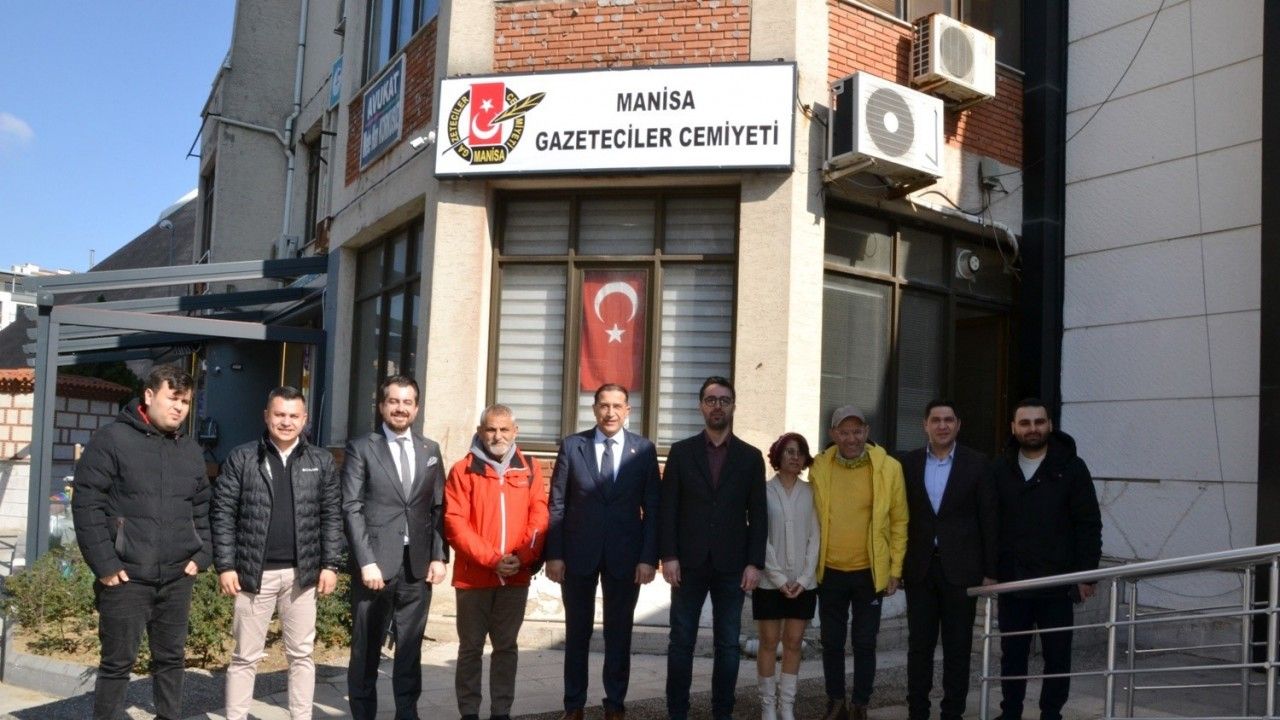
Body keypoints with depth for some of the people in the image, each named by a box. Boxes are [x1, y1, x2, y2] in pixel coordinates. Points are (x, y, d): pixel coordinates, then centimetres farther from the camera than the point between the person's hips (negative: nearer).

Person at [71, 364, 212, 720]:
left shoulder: (191, 450, 11)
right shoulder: (112, 439, -6)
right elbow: (86, 503, -9)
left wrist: (200, 555, 5)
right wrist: (104, 564, -13)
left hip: (177, 577, 5)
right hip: (126, 576, -5)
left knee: (172, 657, 13)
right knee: (118, 661, 3)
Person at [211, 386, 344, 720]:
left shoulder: (321, 461, 5)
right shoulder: (241, 458, 0)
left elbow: (332, 516, 5)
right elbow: (223, 513, -2)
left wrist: (330, 565, -2)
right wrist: (225, 566, -8)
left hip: (302, 573, 2)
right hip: (255, 572, -2)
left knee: (301, 654, 9)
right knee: (246, 655, 7)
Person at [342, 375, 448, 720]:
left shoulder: (430, 450, 12)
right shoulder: (361, 448, 1)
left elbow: (439, 509, 11)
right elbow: (351, 509, -5)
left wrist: (439, 556, 2)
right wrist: (366, 562, -13)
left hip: (418, 566, 3)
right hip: (376, 565, -3)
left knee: (410, 648, 8)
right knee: (366, 649, 7)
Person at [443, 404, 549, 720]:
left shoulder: (530, 469, 6)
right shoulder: (462, 470, -3)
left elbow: (539, 517, 2)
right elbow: (455, 524, -8)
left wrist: (523, 557, -12)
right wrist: (491, 559, -15)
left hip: (516, 576, 2)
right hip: (473, 575, -2)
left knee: (506, 647, 10)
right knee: (471, 647, 7)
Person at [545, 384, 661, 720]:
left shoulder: (644, 450, 0)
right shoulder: (572, 446, 0)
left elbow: (652, 508, 0)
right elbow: (557, 505, 0)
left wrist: (649, 558, -7)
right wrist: (554, 554, -5)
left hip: (625, 555, 0)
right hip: (579, 553, 0)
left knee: (619, 632, 10)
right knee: (577, 631, 10)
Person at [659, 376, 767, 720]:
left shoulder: (750, 457, 6)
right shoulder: (681, 452, 4)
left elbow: (757, 514, 3)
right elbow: (667, 508, 1)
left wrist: (754, 563, -4)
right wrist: (668, 556, -7)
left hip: (731, 565, 0)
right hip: (689, 563, 0)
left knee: (728, 644, 6)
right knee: (681, 641, 5)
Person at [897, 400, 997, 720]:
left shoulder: (977, 464, -1)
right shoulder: (907, 463, 5)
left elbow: (988, 521, -1)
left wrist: (990, 571, -4)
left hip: (961, 569, -2)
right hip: (920, 569, 2)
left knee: (958, 647, 6)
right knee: (919, 645, 8)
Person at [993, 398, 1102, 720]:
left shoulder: (1071, 467, -2)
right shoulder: (1000, 469, 3)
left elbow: (1089, 525, -3)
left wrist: (1086, 573, -7)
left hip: (1057, 582, -2)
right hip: (1011, 581, 2)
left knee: (1057, 655, 7)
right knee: (1012, 654, 11)